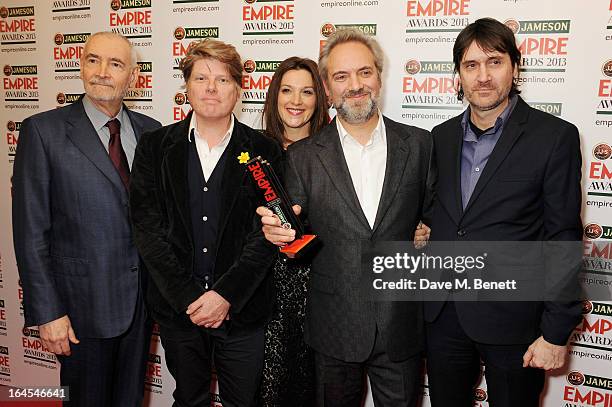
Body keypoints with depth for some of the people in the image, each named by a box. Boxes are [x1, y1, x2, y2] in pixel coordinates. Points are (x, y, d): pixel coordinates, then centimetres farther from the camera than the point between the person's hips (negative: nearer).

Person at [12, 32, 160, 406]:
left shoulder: (151, 131, 3)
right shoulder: (43, 130, -9)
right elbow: (31, 232, -10)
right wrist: (47, 313, -11)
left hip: (143, 299, 4)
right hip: (85, 303, -3)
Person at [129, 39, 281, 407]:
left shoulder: (264, 151, -2)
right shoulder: (155, 148, 1)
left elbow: (265, 234, -7)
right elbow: (148, 229, -5)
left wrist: (226, 295, -15)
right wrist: (188, 298, -11)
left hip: (243, 309, -1)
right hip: (177, 308, 2)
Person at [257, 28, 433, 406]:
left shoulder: (420, 144, -1)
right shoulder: (303, 156, -3)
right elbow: (294, 240, -1)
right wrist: (280, 231, -22)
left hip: (401, 327, 1)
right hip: (335, 328, 0)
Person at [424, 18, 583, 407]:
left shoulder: (555, 137, -9)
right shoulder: (442, 136, 5)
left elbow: (563, 239, -10)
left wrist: (556, 333, -10)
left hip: (512, 321, -4)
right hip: (444, 314, 4)